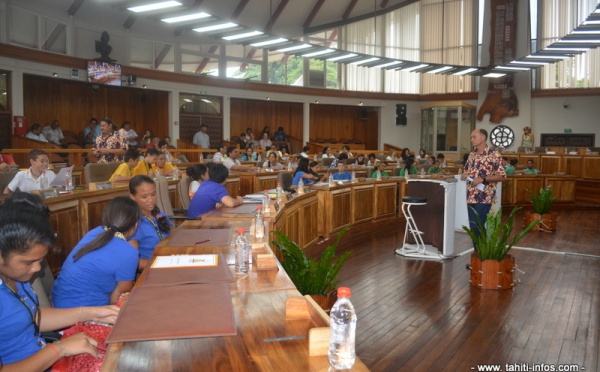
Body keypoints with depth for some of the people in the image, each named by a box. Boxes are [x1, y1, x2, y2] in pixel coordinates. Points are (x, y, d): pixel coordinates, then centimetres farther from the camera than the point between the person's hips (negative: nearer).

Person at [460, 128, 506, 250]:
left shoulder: (494, 155, -8)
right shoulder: (472, 154, 13)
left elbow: (501, 176, -10)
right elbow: (466, 171, 24)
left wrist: (482, 179, -20)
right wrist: (464, 175, 0)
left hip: (484, 198, -7)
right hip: (471, 197, 7)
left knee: (477, 226, -10)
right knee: (473, 227, 9)